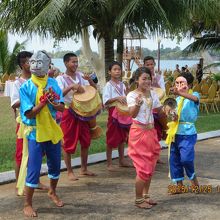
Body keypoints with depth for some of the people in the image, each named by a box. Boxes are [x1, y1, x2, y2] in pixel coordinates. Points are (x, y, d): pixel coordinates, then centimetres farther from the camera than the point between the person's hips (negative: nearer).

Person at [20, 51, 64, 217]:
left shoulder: (53, 83, -1)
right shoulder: (26, 87, -12)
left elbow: (61, 107, -2)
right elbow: (30, 113, -16)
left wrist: (53, 102, -22)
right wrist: (44, 100, -23)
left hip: (53, 130, 4)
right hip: (35, 133, -4)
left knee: (55, 165, 17)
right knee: (34, 169, -3)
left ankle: (52, 192, 42)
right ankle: (27, 204, 11)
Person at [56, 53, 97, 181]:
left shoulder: (80, 75, 7)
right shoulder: (61, 78, -9)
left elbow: (94, 89, 9)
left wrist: (90, 80, -10)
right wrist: (72, 86, -32)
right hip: (68, 113, -5)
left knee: (86, 141, 10)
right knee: (68, 143, 2)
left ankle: (84, 169, 24)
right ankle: (70, 171, 13)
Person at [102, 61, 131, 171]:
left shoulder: (122, 85, 11)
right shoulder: (108, 85, -7)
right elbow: (105, 101, -15)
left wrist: (125, 98, -3)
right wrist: (117, 98, -25)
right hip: (113, 112, -6)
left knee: (122, 137, 13)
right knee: (111, 138, -3)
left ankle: (122, 160, 24)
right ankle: (109, 163, 3)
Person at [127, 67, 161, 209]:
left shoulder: (153, 94, 5)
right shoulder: (132, 95, -12)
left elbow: (158, 110, 15)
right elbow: (132, 114, -25)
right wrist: (138, 103, -43)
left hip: (151, 132, 6)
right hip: (139, 132, -6)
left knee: (151, 166, 12)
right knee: (143, 167, -4)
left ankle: (146, 196, 26)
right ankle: (139, 199, 9)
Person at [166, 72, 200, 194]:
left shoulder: (194, 95, -3)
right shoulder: (176, 99, 15)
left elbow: (195, 98, -29)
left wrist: (180, 93, -46)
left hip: (188, 133, -6)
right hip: (175, 133, 6)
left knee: (186, 158, -12)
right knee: (174, 159, 7)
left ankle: (194, 180, 14)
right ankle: (179, 185, 18)